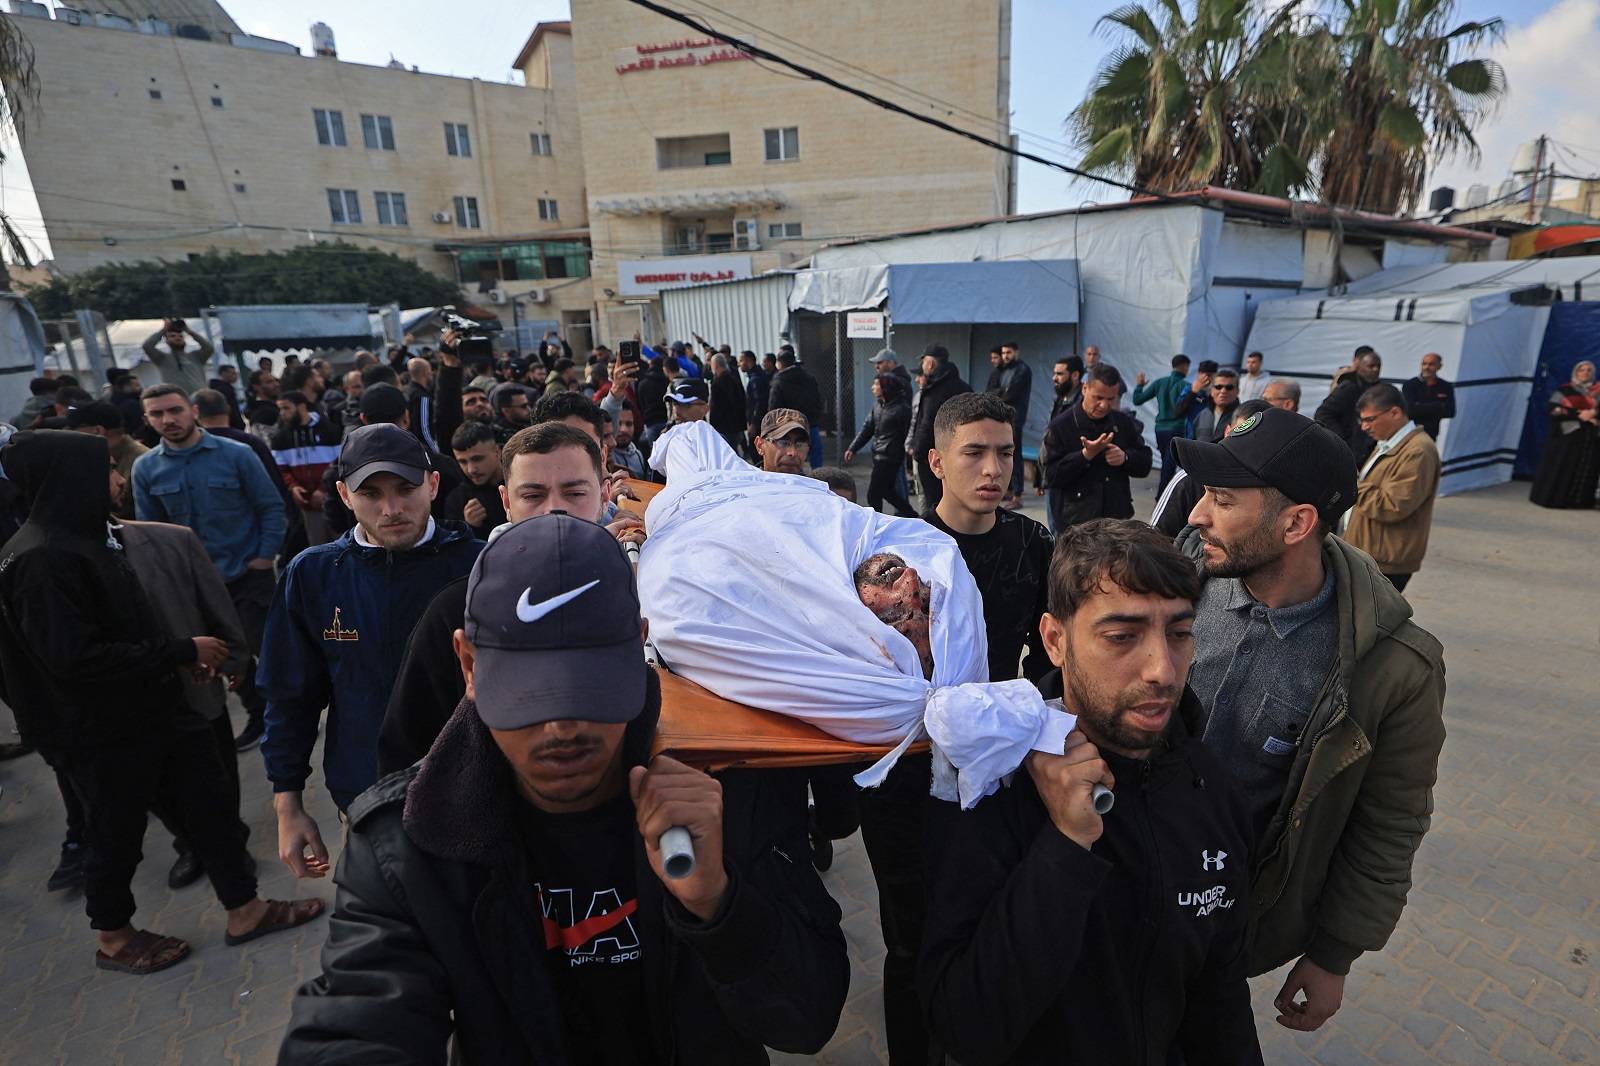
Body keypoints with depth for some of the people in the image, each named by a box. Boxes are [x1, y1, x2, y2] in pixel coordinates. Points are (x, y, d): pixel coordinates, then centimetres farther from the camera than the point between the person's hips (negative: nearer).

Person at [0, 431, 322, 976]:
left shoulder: (83, 538, 6)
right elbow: (74, 657, -29)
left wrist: (178, 653, 5)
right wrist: (182, 651, -22)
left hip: (151, 711, 9)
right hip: (101, 733, -9)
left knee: (207, 802, 13)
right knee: (116, 834, 12)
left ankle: (244, 909, 27)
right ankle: (114, 940, 37)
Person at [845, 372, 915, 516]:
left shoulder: (902, 408, -15)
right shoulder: (878, 403, 8)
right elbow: (868, 427, 12)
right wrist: (853, 448, 7)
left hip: (889, 457, -8)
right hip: (878, 455, 8)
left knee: (873, 494, -2)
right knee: (887, 490, 18)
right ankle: (911, 516, 32)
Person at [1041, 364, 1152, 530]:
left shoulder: (1124, 422, 7)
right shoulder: (1060, 426, -6)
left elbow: (1145, 464, 11)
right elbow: (1051, 476, -13)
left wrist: (1125, 457, -10)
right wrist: (1086, 455, -23)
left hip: (1118, 518, 4)